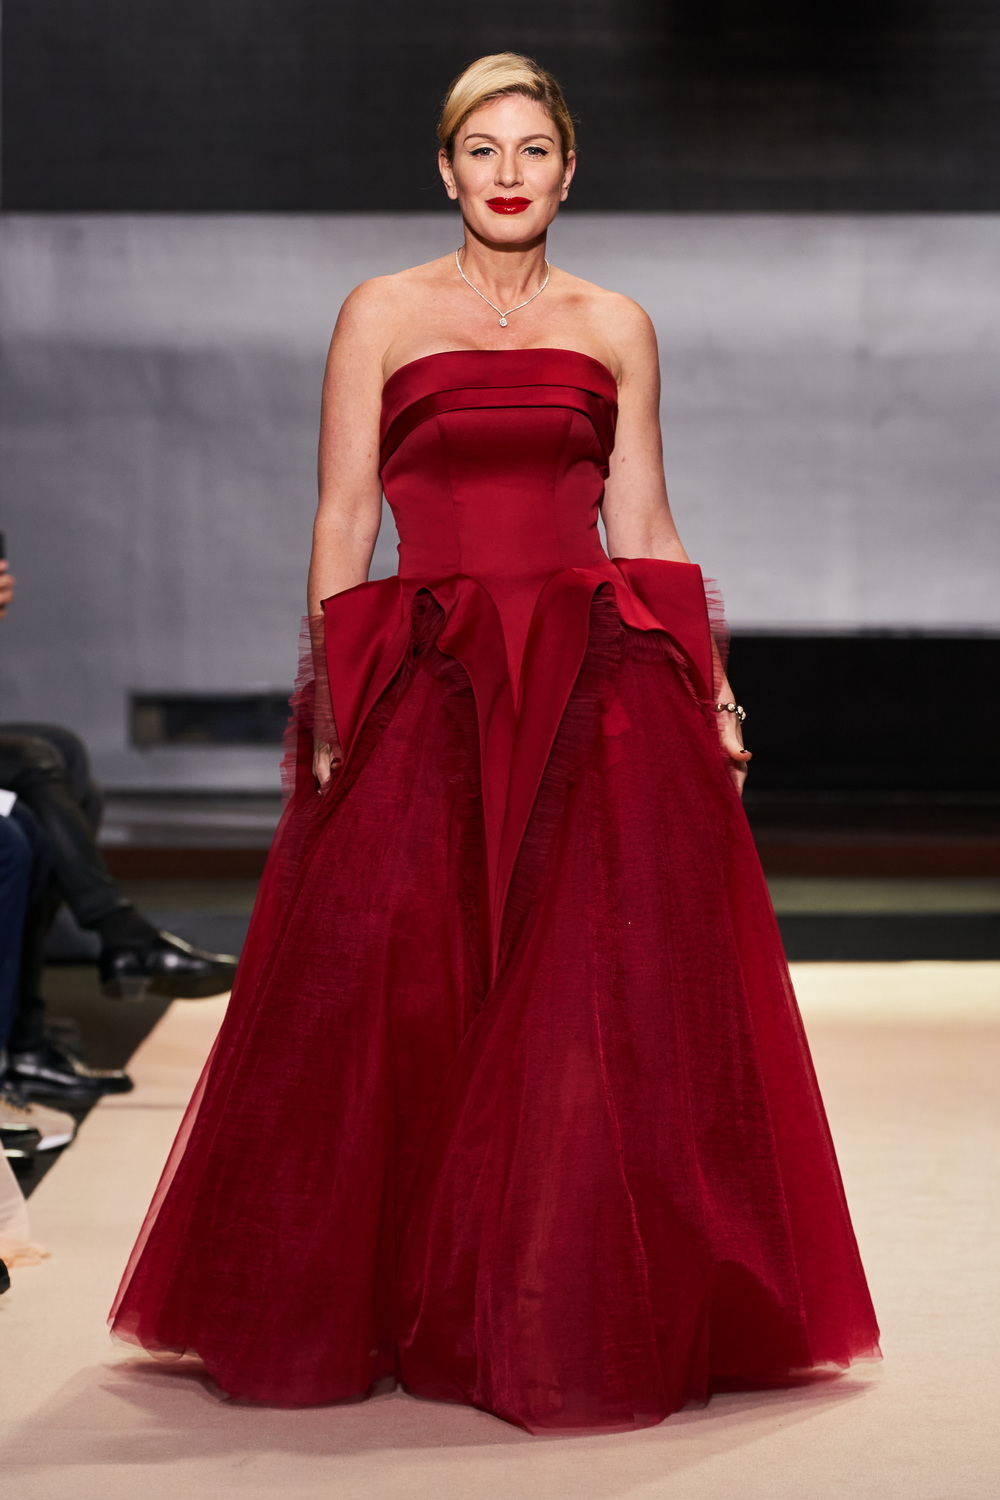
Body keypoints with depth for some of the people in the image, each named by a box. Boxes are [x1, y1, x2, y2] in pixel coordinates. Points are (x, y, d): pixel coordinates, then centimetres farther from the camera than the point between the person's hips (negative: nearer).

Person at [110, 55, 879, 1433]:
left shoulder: (617, 327, 12)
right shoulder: (382, 314, 6)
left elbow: (642, 523, 13)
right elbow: (343, 517, 3)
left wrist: (706, 689, 5)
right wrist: (327, 697, -5)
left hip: (599, 690, 2)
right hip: (425, 685, -1)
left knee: (594, 1001, 0)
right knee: (388, 995, -2)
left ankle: (590, 1315, 13)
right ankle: (349, 1313, 14)